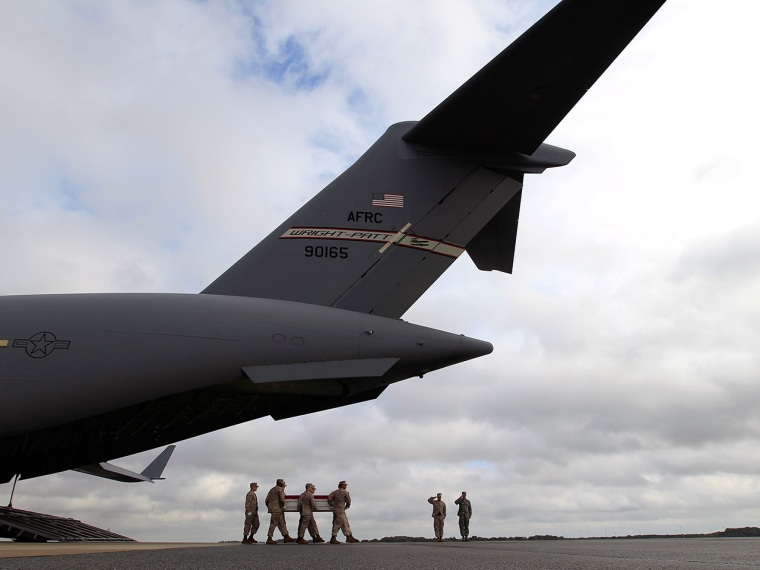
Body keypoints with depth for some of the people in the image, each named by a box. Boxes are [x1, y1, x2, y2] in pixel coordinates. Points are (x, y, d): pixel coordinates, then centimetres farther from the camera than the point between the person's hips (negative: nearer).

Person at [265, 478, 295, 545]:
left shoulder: (272, 490, 21)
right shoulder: (280, 489, -5)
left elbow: (266, 500, 18)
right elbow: (282, 499, -15)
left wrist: (269, 507, 23)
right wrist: (283, 505, 2)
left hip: (272, 508, 9)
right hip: (277, 509, -9)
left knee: (281, 523, 9)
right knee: (273, 524, -7)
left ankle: (286, 537, 10)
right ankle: (269, 539, -6)